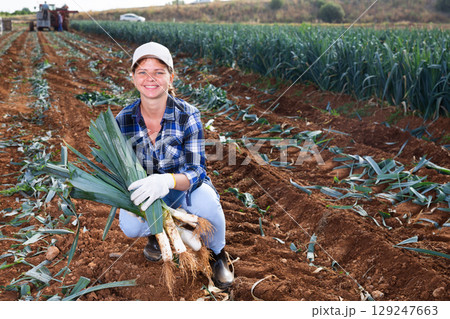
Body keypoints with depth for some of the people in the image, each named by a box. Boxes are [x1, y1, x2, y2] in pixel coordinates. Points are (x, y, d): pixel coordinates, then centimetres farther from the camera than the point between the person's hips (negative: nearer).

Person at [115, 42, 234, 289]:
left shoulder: (187, 115, -21)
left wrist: (167, 180, -48)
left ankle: (217, 254, -2)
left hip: (184, 188, -2)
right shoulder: (123, 121, -13)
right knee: (130, 226, -30)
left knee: (205, 199, -36)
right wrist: (129, 196, -30)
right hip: (145, 193, 2)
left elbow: (195, 170, -25)